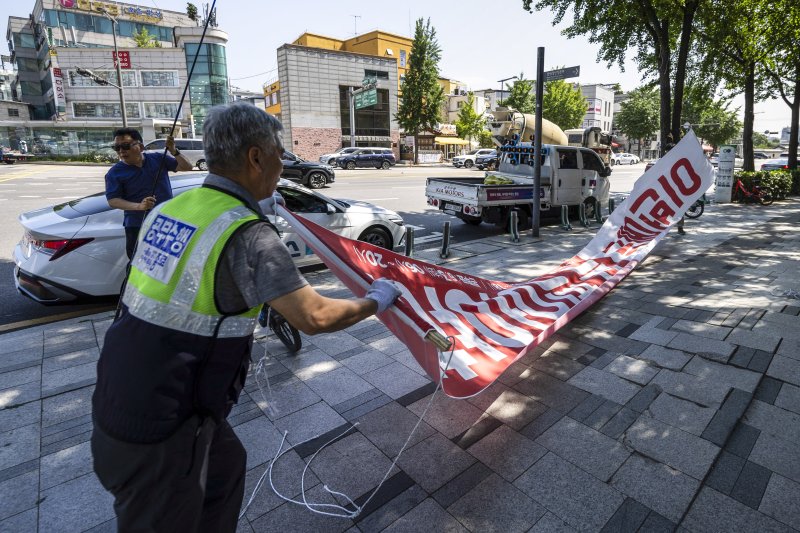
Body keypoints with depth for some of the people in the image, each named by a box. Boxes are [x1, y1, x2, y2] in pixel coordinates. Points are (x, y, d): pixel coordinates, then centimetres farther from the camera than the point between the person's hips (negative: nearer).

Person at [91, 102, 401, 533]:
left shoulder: (168, 208, 1)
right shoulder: (248, 234, -23)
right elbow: (314, 317, -24)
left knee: (226, 465, 27)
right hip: (158, 433, -7)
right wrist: (375, 301, -6)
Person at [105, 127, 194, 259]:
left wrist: (173, 151, -17)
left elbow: (187, 167, 1)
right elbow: (113, 200, -11)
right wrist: (139, 206, -28)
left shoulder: (158, 158, 1)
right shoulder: (115, 173, -4)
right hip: (137, 226, -1)